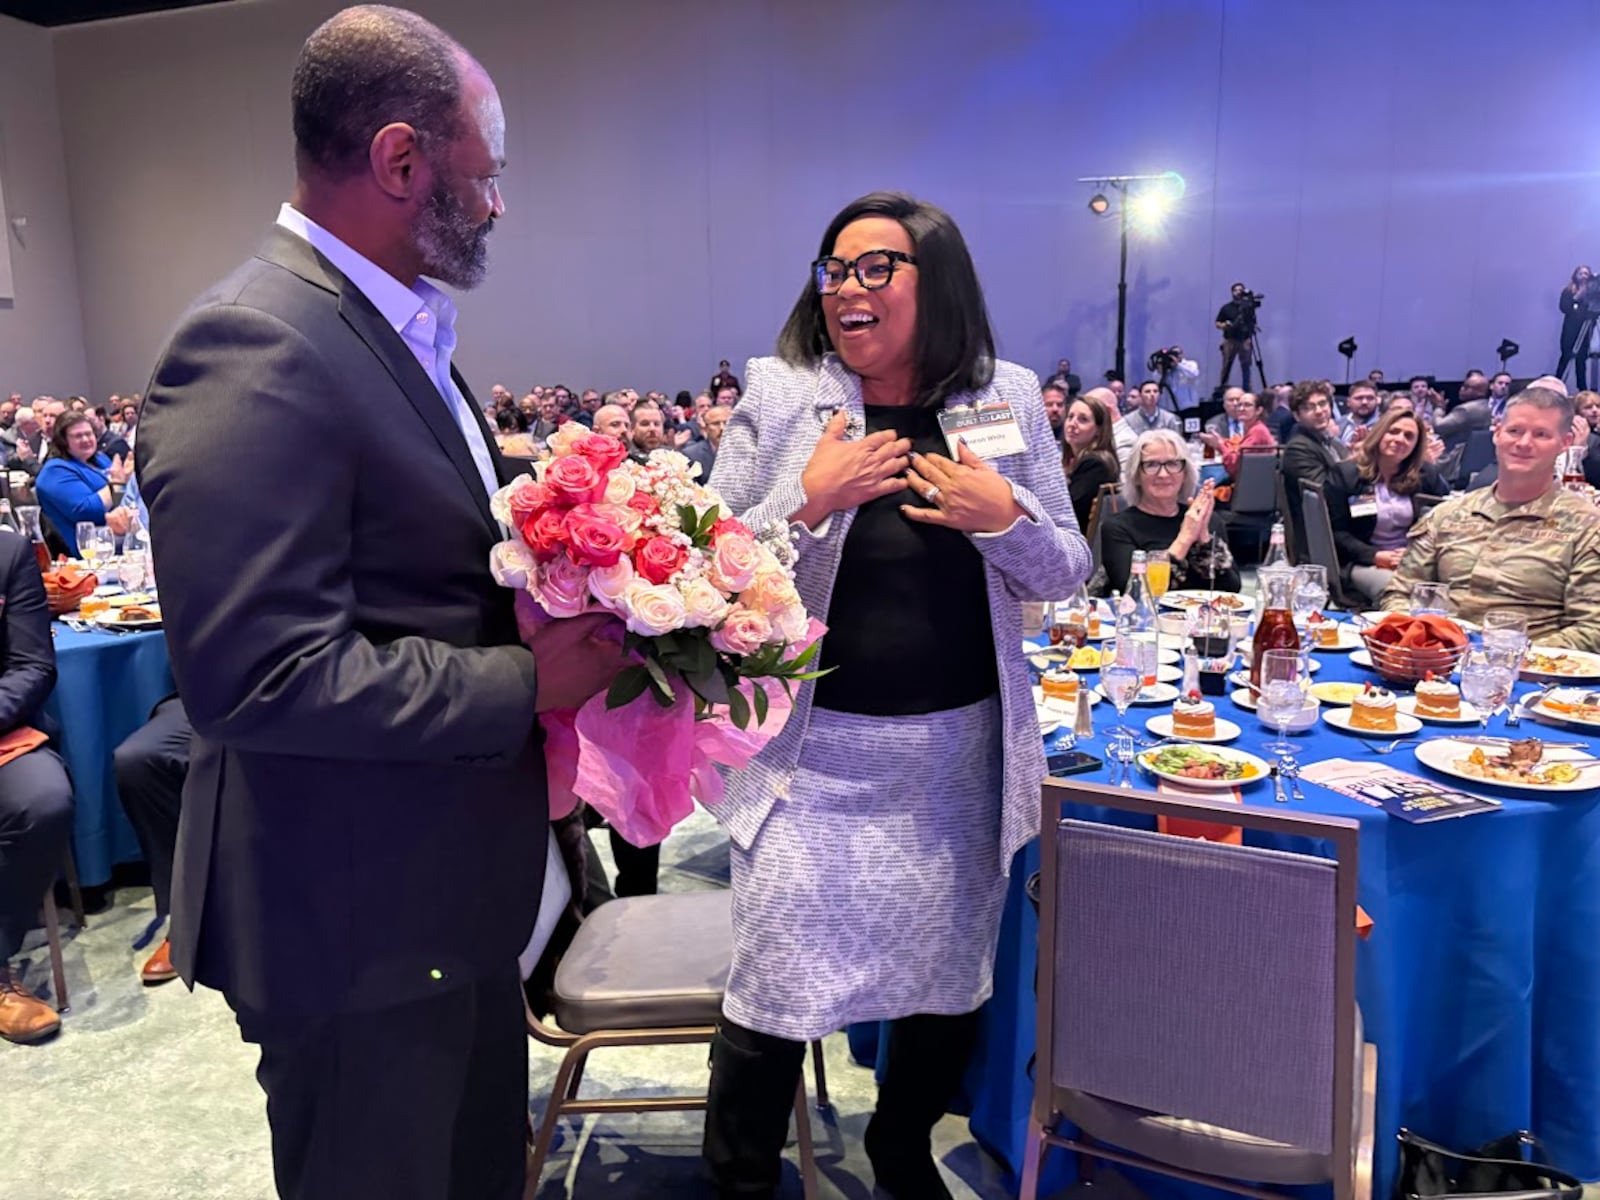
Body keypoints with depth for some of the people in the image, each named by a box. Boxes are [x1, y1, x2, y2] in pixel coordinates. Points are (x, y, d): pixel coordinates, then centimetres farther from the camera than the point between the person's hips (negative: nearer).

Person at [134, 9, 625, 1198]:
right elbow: (262, 675, -28)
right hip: (362, 918, -9)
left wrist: (567, 591, 0)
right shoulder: (253, 350, -23)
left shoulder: (404, 332, 9)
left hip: (453, 884, 9)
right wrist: (528, 685, -21)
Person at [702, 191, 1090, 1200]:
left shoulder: (1009, 400, 2)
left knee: (952, 981, 18)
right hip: (814, 749, -2)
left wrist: (1006, 517, -14)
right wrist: (806, 501, -18)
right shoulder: (778, 398, -3)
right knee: (776, 995, 2)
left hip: (964, 749, 3)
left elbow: (1064, 575, 5)